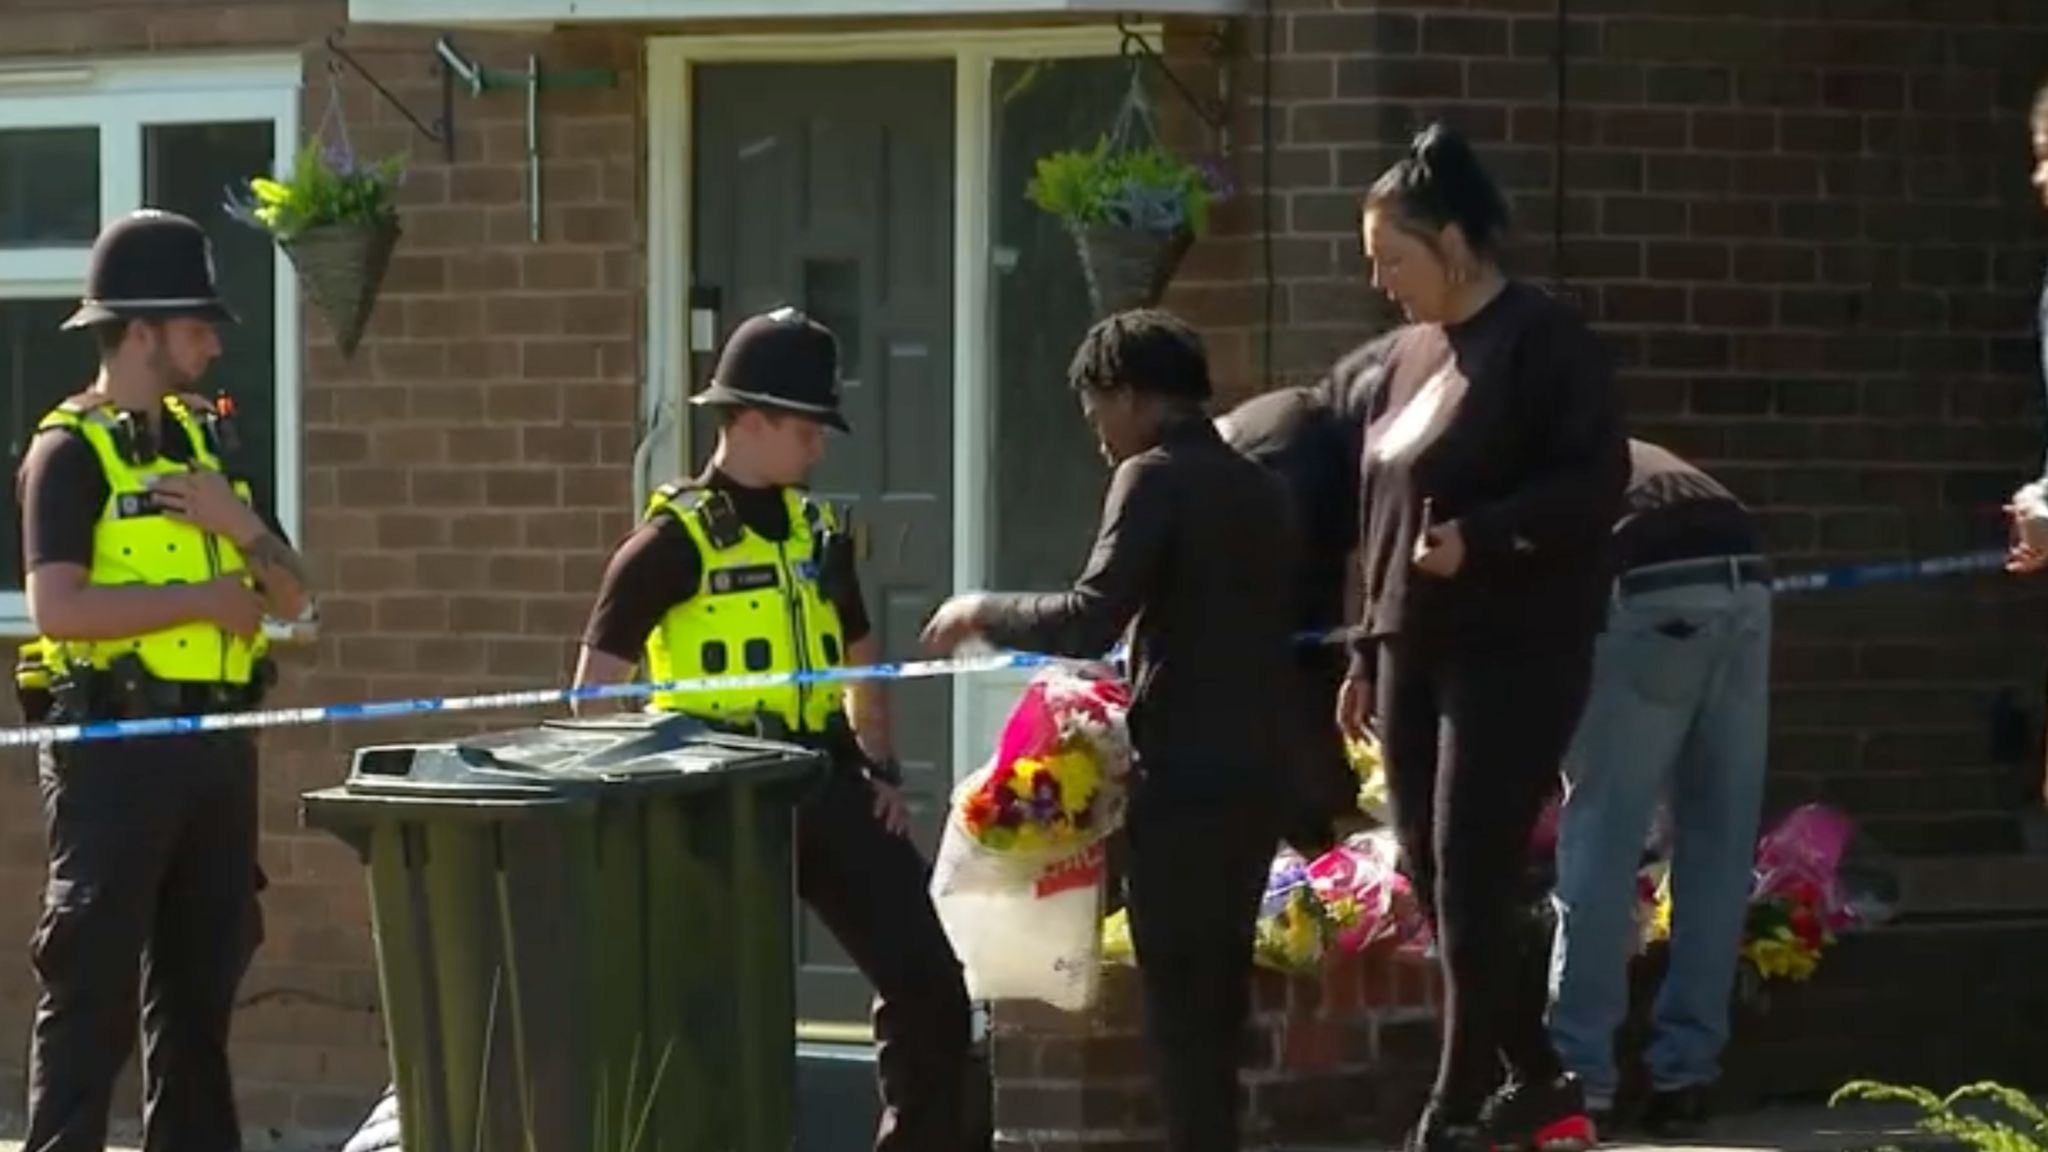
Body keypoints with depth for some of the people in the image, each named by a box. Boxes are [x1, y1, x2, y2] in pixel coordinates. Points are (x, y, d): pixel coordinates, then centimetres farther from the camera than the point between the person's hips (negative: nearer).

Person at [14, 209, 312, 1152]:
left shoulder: (204, 443, 16)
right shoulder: (70, 452, -7)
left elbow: (288, 596, 15)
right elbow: (58, 608, -21)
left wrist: (239, 526, -4)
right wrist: (200, 598, -15)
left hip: (214, 744, 8)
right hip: (115, 745, -8)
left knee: (202, 969, 12)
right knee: (94, 975, -8)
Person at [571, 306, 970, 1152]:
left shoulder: (816, 532, 13)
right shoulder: (676, 539, -7)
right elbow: (594, 689, -7)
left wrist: (881, 769, 15)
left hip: (828, 785, 6)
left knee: (926, 981, 1)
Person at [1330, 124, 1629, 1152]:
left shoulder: (1544, 343, -9)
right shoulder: (1405, 356, 16)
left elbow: (1596, 485, -16)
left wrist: (1481, 536, -27)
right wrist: (1368, 653, 19)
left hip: (1514, 653, -8)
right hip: (1416, 653, 8)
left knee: (1471, 891, -10)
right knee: (1435, 887, 7)